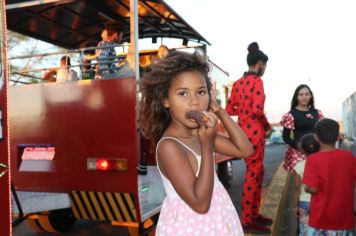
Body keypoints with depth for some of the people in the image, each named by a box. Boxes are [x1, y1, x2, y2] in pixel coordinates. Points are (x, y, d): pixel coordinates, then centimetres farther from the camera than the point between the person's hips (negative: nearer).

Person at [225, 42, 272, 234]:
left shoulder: (238, 83, 12)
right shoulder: (257, 81, -12)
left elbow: (229, 110, 12)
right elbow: (257, 110, -22)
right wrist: (267, 127, -7)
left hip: (242, 130, 9)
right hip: (254, 131, -9)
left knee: (257, 172, 19)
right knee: (253, 174, 0)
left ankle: (254, 214, 30)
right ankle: (247, 221, 10)